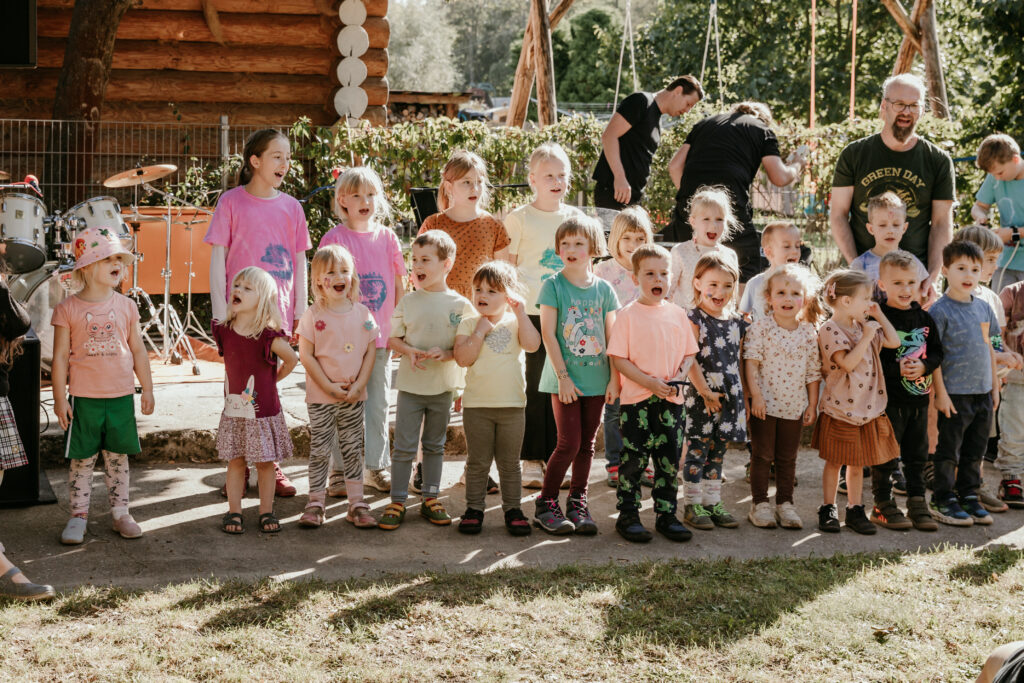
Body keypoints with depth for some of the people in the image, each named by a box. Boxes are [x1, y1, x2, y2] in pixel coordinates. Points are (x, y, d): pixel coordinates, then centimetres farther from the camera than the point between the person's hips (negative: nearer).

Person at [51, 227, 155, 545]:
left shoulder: (126, 306, 3)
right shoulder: (68, 309, -6)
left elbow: (138, 351, 10)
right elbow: (61, 356, -3)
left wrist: (148, 389, 9)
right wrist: (59, 397, -5)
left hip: (121, 396, 2)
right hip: (84, 398, -2)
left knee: (118, 457, 10)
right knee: (82, 459, 5)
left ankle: (120, 513, 21)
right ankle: (78, 516, 15)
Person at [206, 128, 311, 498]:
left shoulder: (291, 207, 9)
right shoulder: (232, 202, 0)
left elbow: (299, 263, 12)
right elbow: (217, 258, 0)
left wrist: (301, 311, 6)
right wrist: (219, 311, -7)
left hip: (277, 313, 2)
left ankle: (270, 465, 18)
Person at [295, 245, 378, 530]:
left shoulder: (362, 313, 2)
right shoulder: (313, 315, -7)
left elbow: (370, 352, 4)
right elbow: (306, 355, -8)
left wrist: (358, 385, -8)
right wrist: (329, 387, -14)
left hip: (354, 397, 3)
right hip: (320, 396, -2)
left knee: (353, 449, 9)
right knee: (320, 450, 3)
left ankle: (356, 504, 15)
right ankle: (316, 502, 13)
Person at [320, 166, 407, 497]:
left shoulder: (387, 237, 6)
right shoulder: (334, 238, -5)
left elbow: (399, 285, 11)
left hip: (381, 337, 3)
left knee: (379, 404, 11)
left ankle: (377, 467, 22)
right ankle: (340, 470, 12)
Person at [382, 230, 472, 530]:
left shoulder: (460, 304, -3)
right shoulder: (408, 302, 1)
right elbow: (393, 339, 5)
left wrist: (446, 353, -19)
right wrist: (409, 352, -15)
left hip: (442, 385, 0)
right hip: (410, 383, 0)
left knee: (435, 445, 12)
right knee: (404, 446, -1)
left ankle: (430, 499, 22)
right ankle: (397, 502, 5)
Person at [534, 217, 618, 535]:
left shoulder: (604, 289, 6)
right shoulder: (553, 286, -3)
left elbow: (612, 337, 8)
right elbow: (548, 333, -7)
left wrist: (614, 378, 0)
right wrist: (563, 376, -12)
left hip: (596, 379, 4)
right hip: (565, 380, -4)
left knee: (586, 444, 8)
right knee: (569, 443, -8)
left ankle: (578, 504, 17)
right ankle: (545, 503, 5)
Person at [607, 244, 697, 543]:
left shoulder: (677, 314, 9)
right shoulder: (627, 315, -5)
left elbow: (689, 353, 14)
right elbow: (618, 359, -9)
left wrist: (680, 376, -6)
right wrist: (650, 382, -17)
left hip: (672, 400, 4)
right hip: (636, 400, -4)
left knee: (670, 460, 8)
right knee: (633, 460, 0)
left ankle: (666, 515, 19)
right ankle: (628, 516, 11)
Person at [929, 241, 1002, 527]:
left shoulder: (983, 308, 10)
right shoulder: (940, 310, -10)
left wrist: (995, 386, 16)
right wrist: (940, 393, -15)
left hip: (983, 393, 6)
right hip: (954, 393, -6)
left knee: (975, 450, 13)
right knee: (948, 450, 2)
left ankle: (969, 496, 24)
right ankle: (943, 500, 11)